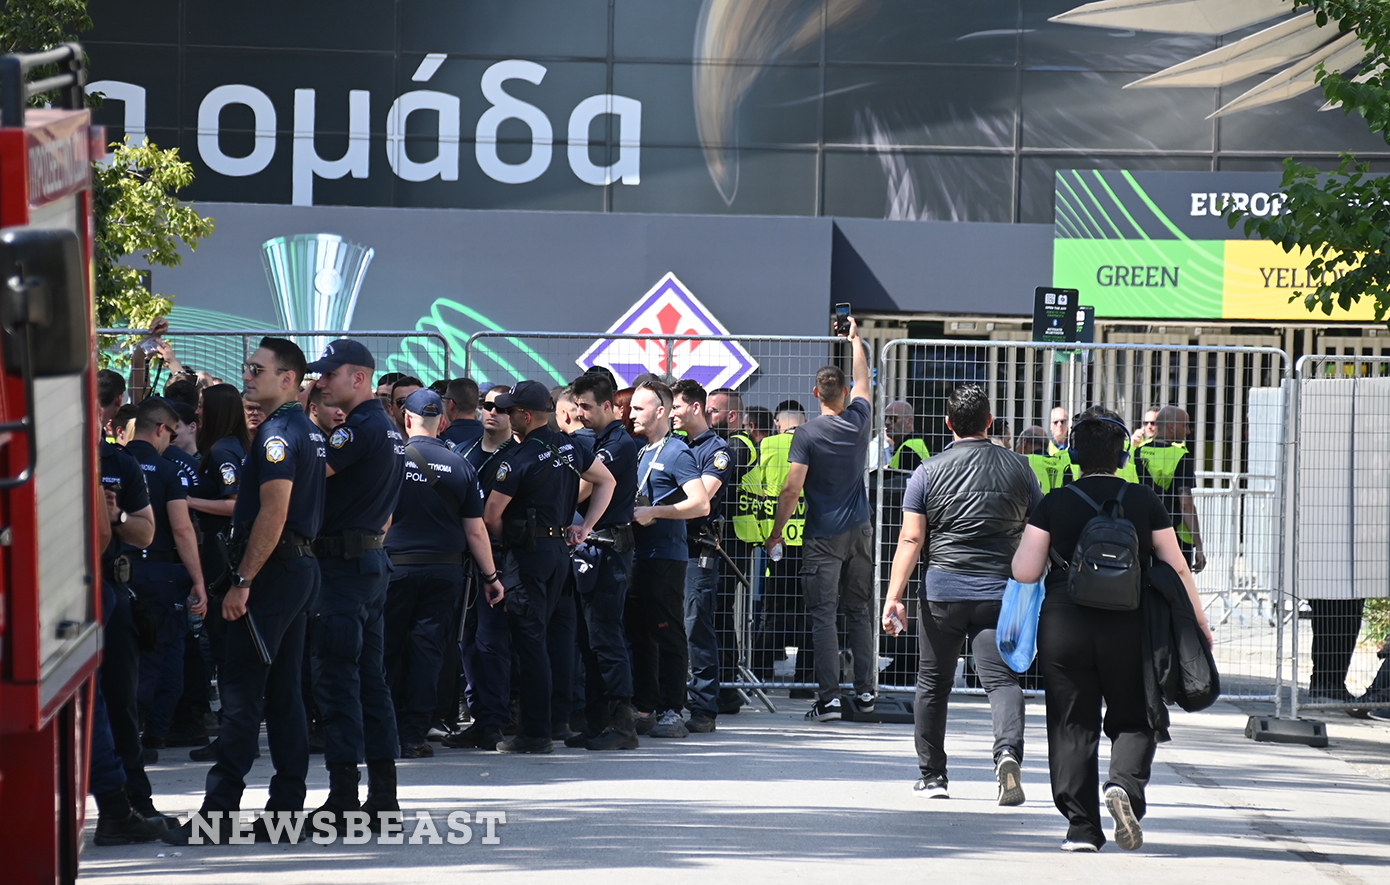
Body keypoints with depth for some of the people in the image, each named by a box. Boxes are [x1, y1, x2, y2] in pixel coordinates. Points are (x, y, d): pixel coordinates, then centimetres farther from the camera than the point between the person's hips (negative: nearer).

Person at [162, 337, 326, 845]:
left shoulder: (278, 433, -14)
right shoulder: (308, 431, 16)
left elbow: (273, 513, -22)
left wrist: (242, 582, -21)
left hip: (273, 572, -10)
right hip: (301, 567, 10)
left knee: (240, 689, -9)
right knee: (283, 690, 10)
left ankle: (219, 812, -11)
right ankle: (286, 808, 10)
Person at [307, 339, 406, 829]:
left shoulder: (360, 429, -15)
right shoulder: (389, 430, 16)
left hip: (343, 564, -10)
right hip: (373, 558, 10)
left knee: (336, 677, -8)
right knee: (370, 675, 11)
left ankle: (343, 799, -9)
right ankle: (382, 795, 12)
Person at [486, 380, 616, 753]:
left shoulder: (518, 458, -16)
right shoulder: (569, 448, 7)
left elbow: (491, 516, -13)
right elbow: (606, 481, 20)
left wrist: (507, 541, 8)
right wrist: (585, 527, 16)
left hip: (528, 554, -8)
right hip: (560, 549, 8)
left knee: (529, 641, -5)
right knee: (538, 637, 15)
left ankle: (535, 733, -6)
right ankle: (539, 725, 19)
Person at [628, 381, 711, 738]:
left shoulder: (677, 453, -8)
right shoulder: (641, 453, 17)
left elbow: (701, 504, -17)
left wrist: (654, 512, -21)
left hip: (665, 557, -9)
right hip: (637, 556, 9)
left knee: (668, 636, -6)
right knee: (639, 636, 10)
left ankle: (671, 711, -5)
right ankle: (644, 709, 16)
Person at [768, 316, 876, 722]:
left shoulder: (807, 434, -10)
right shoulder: (858, 421, 1)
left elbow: (792, 490, -14)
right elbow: (863, 380, 23)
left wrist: (775, 534, -5)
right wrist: (855, 339, 37)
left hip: (823, 536, -4)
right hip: (859, 530, 4)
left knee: (823, 615, -4)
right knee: (859, 611, 12)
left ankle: (829, 698, -9)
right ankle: (865, 691, 13)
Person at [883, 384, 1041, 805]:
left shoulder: (928, 472, 1)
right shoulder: (1019, 469, 5)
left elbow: (911, 539, -5)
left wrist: (894, 596, -7)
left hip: (942, 592, 0)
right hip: (1001, 593, 0)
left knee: (933, 685, 13)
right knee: (1002, 679, -5)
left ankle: (933, 777, 21)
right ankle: (1008, 750, -32)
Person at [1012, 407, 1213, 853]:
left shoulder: (1055, 504, -1)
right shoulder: (1144, 501, 1)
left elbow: (1024, 572, -4)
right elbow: (1176, 568, 3)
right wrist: (1198, 620, 14)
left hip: (1064, 627, 0)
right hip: (1130, 628, 0)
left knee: (1073, 726, 7)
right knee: (1132, 720, 12)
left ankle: (1082, 827, 5)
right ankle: (1125, 784, -17)